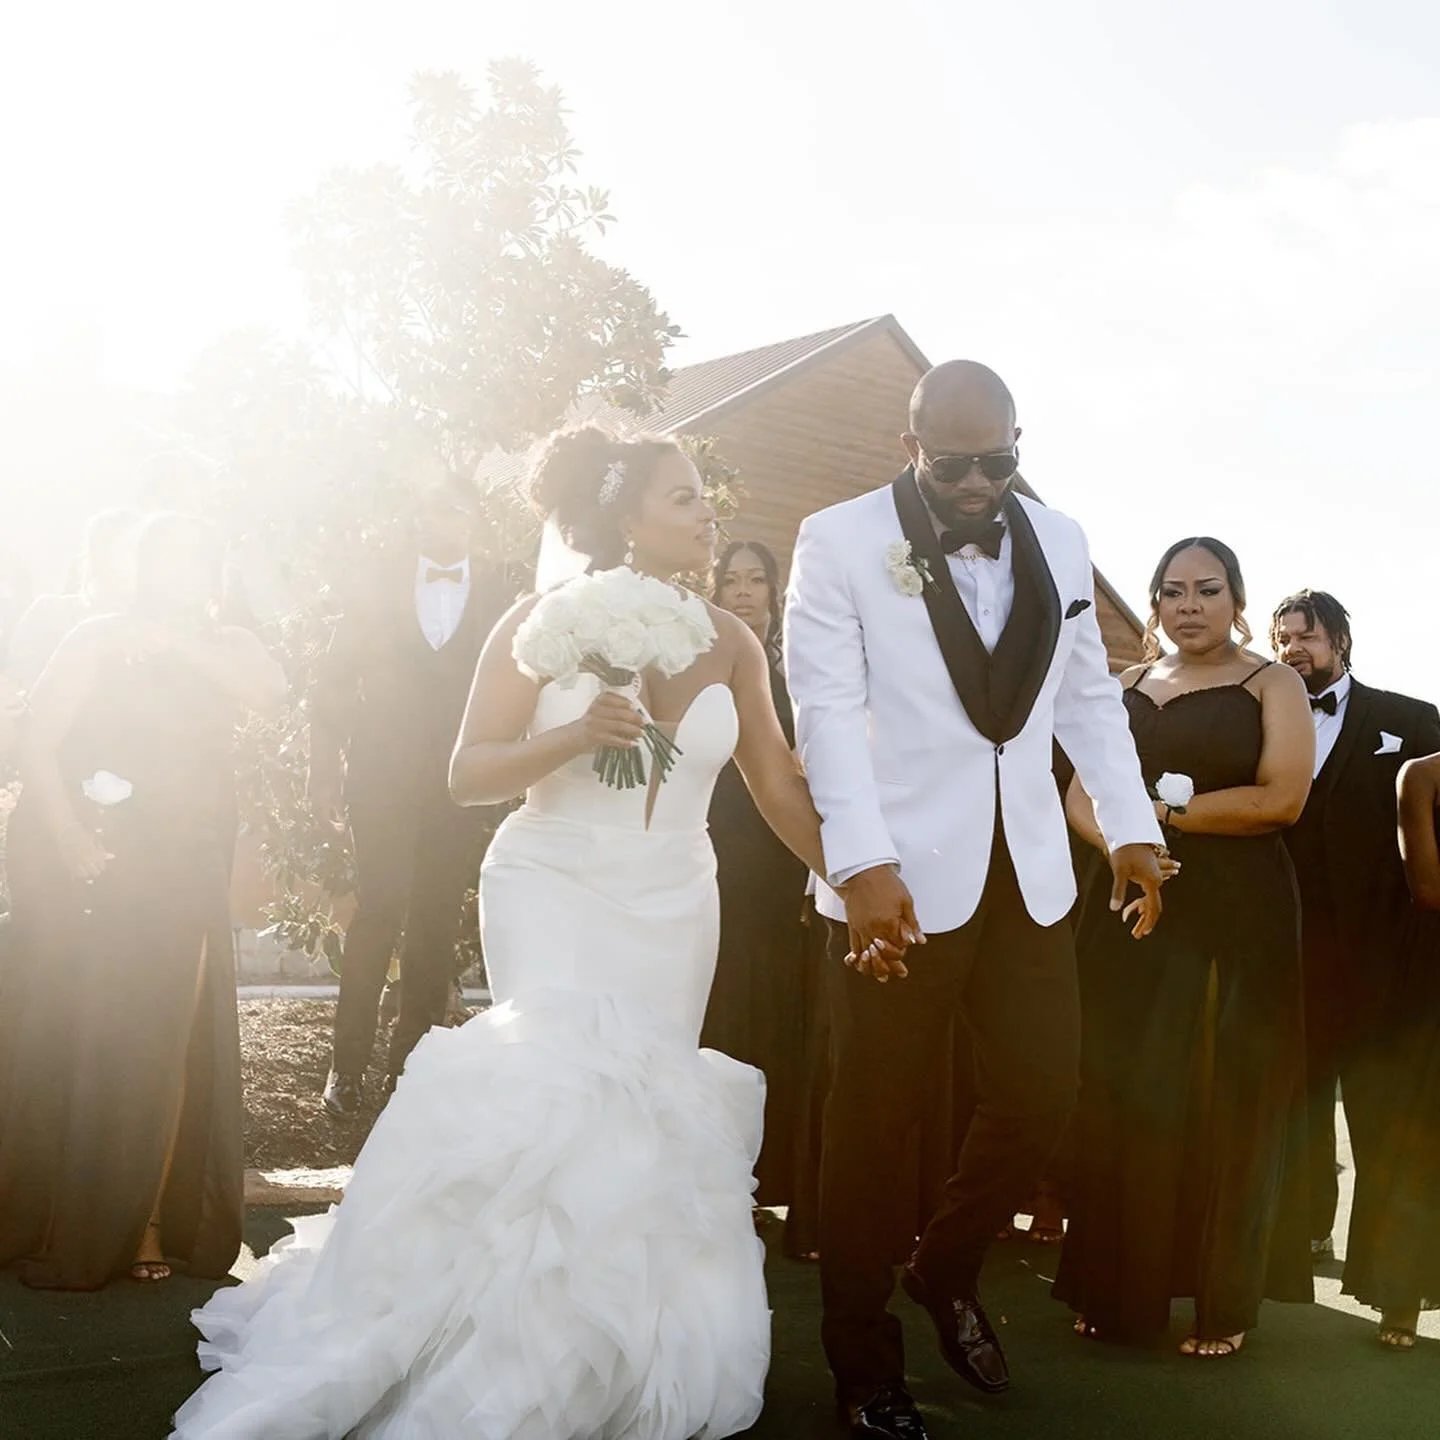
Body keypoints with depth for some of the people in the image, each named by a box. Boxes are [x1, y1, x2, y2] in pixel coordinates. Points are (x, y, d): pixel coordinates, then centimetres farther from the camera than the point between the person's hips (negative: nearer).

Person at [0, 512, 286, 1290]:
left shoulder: (226, 646, 9)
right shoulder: (97, 639, -1)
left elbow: (269, 691, -13)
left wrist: (177, 639, -18)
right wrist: (68, 837, -20)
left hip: (181, 875, 3)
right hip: (88, 866, -3)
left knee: (160, 1046, 3)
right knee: (68, 1040, 2)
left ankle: (149, 1221, 9)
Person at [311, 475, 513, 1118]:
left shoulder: (497, 595, 4)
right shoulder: (376, 582, 5)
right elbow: (335, 681, 5)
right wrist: (325, 772, -1)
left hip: (461, 786, 1)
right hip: (383, 777, -1)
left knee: (436, 926, 5)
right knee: (378, 914, -6)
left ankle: (412, 1059, 17)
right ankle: (348, 1064, 4)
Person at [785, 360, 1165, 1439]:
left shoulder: (1059, 541, 11)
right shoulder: (840, 541, -4)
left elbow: (1090, 695, 16)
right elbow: (830, 709, -11)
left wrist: (1133, 826, 7)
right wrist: (863, 865, -20)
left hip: (1028, 874, 5)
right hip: (900, 879, -5)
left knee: (1043, 1092, 8)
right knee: (878, 1116, 3)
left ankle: (949, 1273, 36)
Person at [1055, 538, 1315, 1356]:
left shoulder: (1272, 685, 2)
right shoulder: (1126, 691, 15)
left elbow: (1283, 798, -11)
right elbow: (1082, 796, 7)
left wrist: (1167, 811, -7)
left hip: (1239, 919, -4)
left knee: (1226, 1105, 1)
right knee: (1125, 1102, 3)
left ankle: (1224, 1303, 11)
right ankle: (1119, 1290, 13)